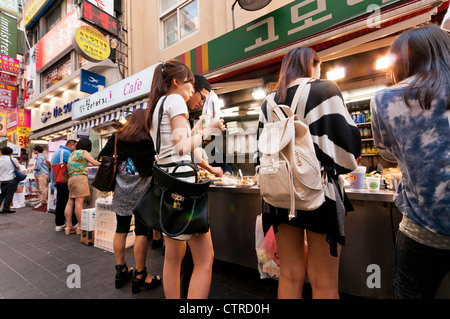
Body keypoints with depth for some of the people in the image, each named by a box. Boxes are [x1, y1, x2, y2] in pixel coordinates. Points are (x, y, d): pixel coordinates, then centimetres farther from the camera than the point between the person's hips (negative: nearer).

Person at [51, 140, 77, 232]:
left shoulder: (58, 151, 21)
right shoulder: (65, 152, -12)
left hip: (57, 181, 10)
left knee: (60, 203, 13)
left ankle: (59, 224, 19)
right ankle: (73, 224, -3)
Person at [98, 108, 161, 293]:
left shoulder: (117, 137, 5)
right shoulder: (149, 139, -7)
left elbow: (102, 157, 8)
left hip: (121, 188, 5)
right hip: (141, 189, -5)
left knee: (121, 229, 14)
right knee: (141, 231, 3)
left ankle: (121, 271, 29)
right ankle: (139, 277, 14)